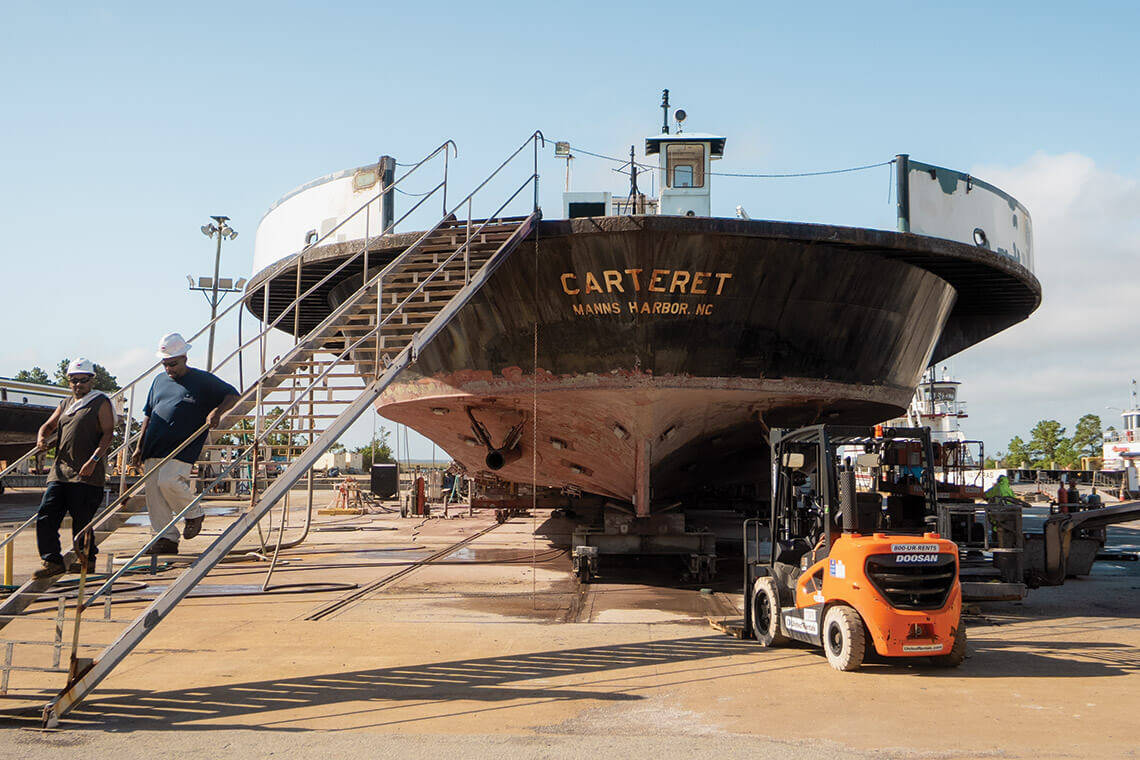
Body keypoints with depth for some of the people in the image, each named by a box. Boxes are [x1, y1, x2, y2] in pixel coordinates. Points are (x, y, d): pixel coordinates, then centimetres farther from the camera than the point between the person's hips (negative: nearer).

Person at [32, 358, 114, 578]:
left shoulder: (101, 402, 3)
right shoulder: (65, 405, 23)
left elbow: (108, 434, -6)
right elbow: (48, 425, 27)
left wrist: (93, 460, -17)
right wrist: (42, 438, 2)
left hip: (87, 473, -6)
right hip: (60, 471, 6)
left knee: (81, 520, -4)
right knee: (45, 516, -2)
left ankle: (87, 560, 10)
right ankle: (52, 560, 4)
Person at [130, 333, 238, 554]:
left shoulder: (202, 380, 3)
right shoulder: (159, 381, 19)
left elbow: (233, 395, 4)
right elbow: (148, 415, 24)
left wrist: (217, 411, -15)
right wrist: (140, 446, 19)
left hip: (182, 447, -6)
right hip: (154, 448, 6)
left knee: (168, 480, -25)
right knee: (153, 493, 0)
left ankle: (194, 514, 2)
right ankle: (166, 538, 8)